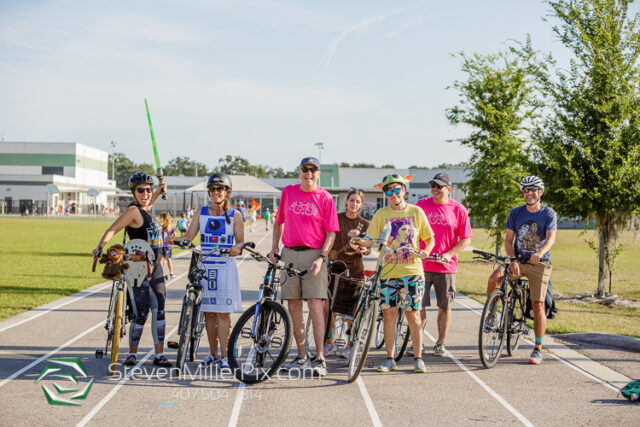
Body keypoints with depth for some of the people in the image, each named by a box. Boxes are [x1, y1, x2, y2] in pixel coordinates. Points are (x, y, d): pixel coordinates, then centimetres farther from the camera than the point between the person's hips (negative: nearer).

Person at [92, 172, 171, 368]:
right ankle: (132, 354, 9)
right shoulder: (133, 211, -14)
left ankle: (159, 355, 11)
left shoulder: (145, 210, 11)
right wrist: (101, 246, -42)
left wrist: (159, 191, 27)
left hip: (155, 267, 8)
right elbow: (112, 229, -26)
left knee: (159, 311, 5)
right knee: (141, 313, -6)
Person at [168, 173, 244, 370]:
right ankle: (213, 354, 17)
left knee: (223, 312, -6)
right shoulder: (201, 213, 9)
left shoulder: (234, 215, 3)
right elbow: (189, 236, 3)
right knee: (209, 312, 7)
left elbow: (240, 241, 3)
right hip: (205, 266, 3)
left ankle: (224, 356, -2)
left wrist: (237, 248, -19)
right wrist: (174, 239, -16)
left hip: (225, 267, -3)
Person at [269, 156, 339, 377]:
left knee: (315, 305, -9)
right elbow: (279, 221, 19)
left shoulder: (325, 198, -2)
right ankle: (301, 356, 16)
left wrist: (321, 258, -13)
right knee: (293, 306, 6)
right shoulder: (288, 192, 9)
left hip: (314, 254, -4)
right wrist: (274, 247, 8)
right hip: (289, 253, 4)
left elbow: (331, 233, -3)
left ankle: (320, 358, -5)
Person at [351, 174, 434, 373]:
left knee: (413, 314, 0)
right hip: (388, 271, 1)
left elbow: (429, 238, 12)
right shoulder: (381, 214, 8)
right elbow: (370, 241, 1)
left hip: (412, 270, -1)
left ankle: (418, 358, 9)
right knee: (389, 314, 1)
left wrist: (426, 251, -8)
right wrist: (357, 237, -19)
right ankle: (390, 359, 11)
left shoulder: (416, 212, 7)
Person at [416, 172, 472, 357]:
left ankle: (440, 343, 19)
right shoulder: (421, 205, 5)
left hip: (446, 266, 0)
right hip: (421, 264, 1)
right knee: (418, 306, -3)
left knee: (445, 307, 7)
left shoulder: (458, 209, 1)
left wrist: (448, 254, -10)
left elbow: (466, 239, 2)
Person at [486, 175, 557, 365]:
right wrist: (513, 260, -16)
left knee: (538, 306, -6)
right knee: (494, 278, -26)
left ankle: (538, 350, 2)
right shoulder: (516, 213, 5)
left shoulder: (549, 214, -2)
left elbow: (551, 237, -17)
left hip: (540, 264, -2)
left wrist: (540, 253, -38)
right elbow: (508, 240, 2)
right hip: (518, 261, 2)